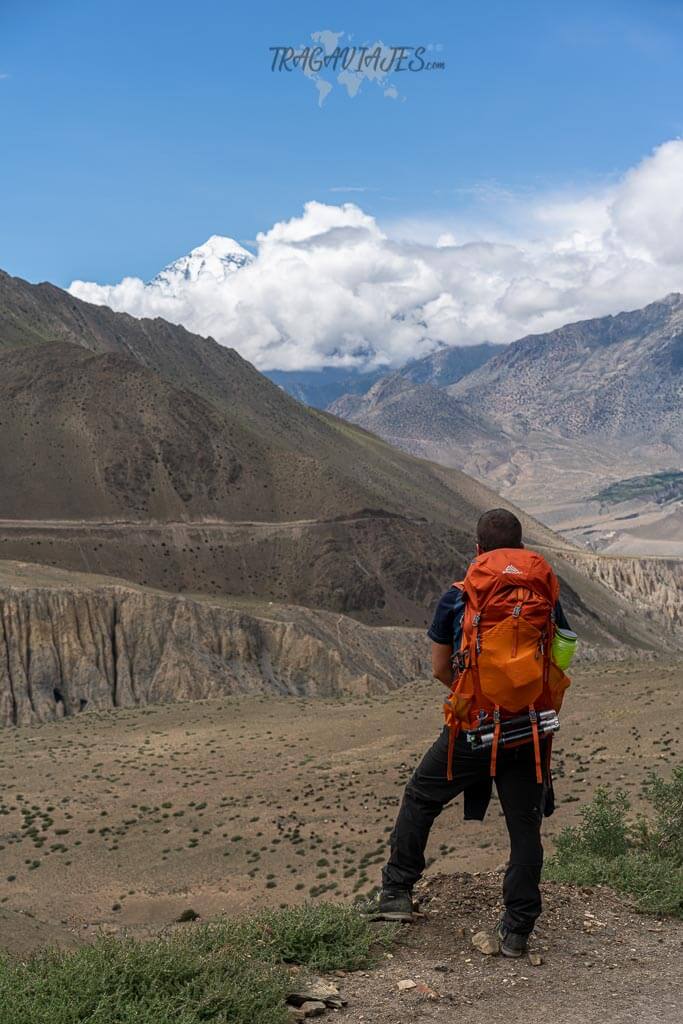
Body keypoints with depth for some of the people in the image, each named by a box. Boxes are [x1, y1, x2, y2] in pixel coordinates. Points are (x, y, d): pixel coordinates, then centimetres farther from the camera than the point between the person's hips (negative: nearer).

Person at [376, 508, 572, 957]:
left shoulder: (457, 599, -4)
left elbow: (441, 668, 4)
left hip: (472, 729, -1)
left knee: (420, 799, 19)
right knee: (525, 827, 11)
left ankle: (397, 894, 23)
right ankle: (518, 931, 15)